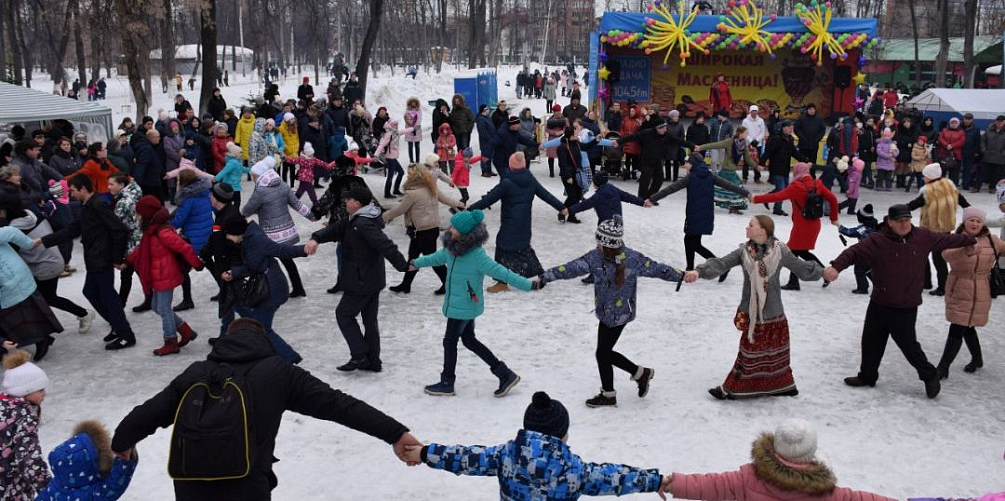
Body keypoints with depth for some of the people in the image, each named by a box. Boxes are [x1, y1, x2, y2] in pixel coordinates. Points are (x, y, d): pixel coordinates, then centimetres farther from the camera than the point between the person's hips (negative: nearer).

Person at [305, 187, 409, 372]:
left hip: (361, 283, -10)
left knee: (344, 314, 5)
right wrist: (316, 238, -15)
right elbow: (335, 229, 4)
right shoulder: (354, 220, 10)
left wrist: (403, 265, -30)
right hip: (373, 280, 10)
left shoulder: (363, 223, -22)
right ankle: (373, 362, 22)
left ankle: (359, 355, 2)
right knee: (370, 319, 15)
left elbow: (385, 245, -29)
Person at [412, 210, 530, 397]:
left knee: (450, 341, 7)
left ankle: (447, 384, 27)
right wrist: (416, 263, 35)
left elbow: (500, 272, -26)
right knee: (469, 340, 18)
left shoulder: (476, 255, -26)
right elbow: (438, 257, 19)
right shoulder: (452, 248, -1)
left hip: (464, 307, -9)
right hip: (456, 304, 9)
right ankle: (505, 374, 24)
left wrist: (528, 285, -30)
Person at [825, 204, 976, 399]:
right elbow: (854, 252, -24)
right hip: (879, 304, 1)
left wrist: (973, 240, 23)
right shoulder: (877, 241, -14)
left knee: (907, 344, 2)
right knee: (871, 341, 12)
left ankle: (930, 376, 24)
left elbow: (948, 240, 12)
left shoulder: (924, 237, -4)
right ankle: (867, 376, 32)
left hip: (906, 308, -1)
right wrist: (836, 266, -41)